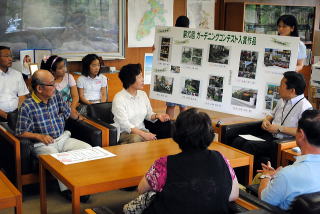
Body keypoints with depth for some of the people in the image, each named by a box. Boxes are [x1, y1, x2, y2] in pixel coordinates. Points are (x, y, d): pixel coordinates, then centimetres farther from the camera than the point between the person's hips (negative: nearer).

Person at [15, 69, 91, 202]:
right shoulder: (27, 107, -13)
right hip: (43, 144, -6)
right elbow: (20, 132, -10)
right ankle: (67, 189, -18)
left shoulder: (56, 96, 4)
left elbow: (67, 111, 25)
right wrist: (39, 136, -21)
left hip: (63, 138, 6)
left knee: (87, 148, -16)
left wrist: (78, 117, 41)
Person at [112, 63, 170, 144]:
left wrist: (157, 116, -6)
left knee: (153, 140, -27)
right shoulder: (119, 98, -11)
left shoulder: (143, 94, 8)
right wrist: (143, 134, -28)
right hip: (124, 133, -5)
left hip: (141, 130, 5)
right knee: (136, 139, -37)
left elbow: (149, 114, 18)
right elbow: (125, 124, -18)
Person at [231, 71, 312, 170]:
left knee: (249, 146, -27)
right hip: (269, 136, 9)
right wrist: (266, 120, 6)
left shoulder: (304, 106, -13)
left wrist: (279, 128, -20)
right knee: (238, 141, -11)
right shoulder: (282, 100, 14)